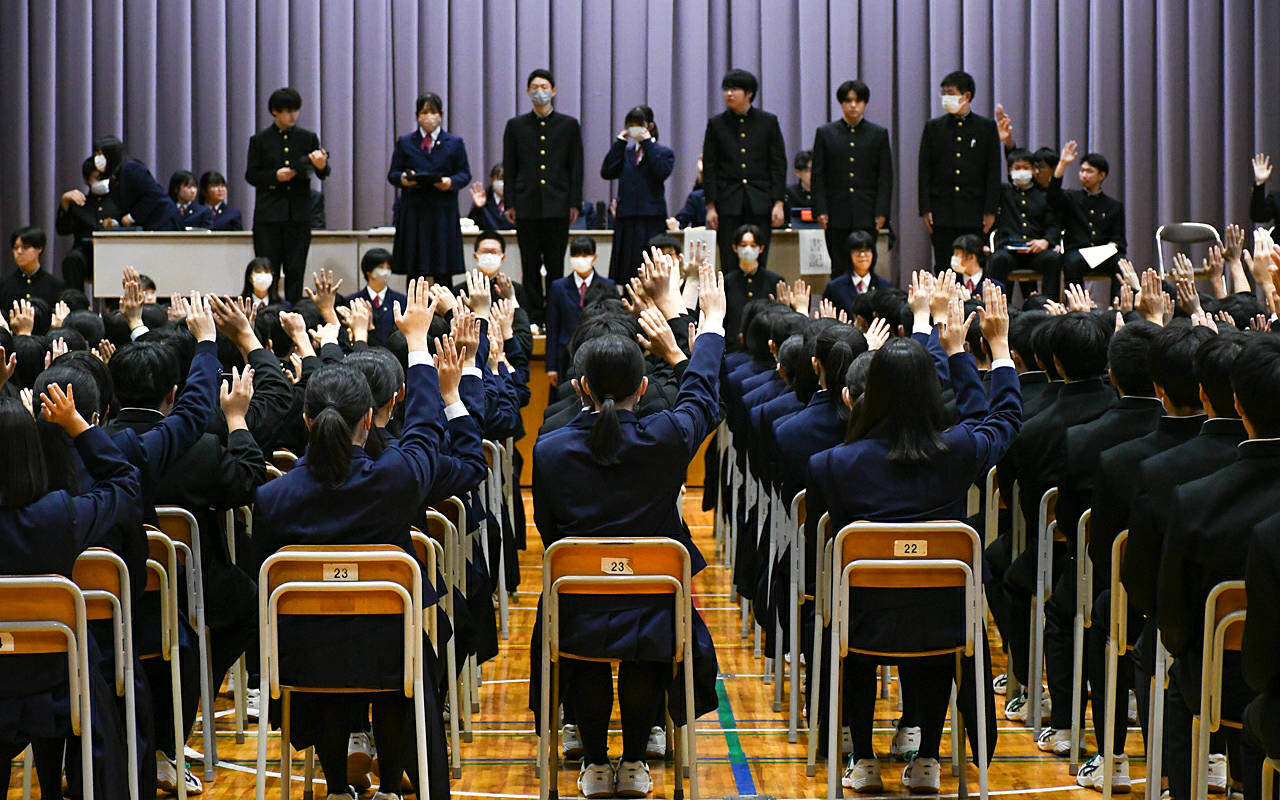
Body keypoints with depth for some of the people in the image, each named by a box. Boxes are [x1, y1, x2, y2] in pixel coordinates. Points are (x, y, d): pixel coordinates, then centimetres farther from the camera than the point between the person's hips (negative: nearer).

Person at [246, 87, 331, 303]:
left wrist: (322, 166, -21)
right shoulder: (260, 140, 4)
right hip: (269, 214, -1)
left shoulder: (308, 138, 8)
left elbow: (323, 174, 4)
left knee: (295, 271, 2)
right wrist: (275, 176, -13)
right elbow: (251, 175, 5)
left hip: (299, 214, 1)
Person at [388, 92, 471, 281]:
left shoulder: (454, 143, 12)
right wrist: (402, 179, -14)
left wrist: (451, 182, -14)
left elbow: (465, 173, 8)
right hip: (413, 211, 0)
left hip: (443, 212, 0)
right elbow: (392, 174, 9)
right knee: (414, 271, -3)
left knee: (443, 271, -3)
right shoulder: (404, 143, 13)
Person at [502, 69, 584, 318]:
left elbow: (576, 167, 6)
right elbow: (509, 168, 9)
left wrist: (575, 203, -1)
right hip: (527, 206, 1)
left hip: (557, 204, -1)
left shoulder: (569, 125, 7)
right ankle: (534, 314, 5)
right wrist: (509, 204, 1)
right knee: (530, 264, 1)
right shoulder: (516, 125, 9)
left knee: (556, 264, -1)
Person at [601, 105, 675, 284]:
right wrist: (619, 142, 2)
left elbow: (662, 172, -16)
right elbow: (607, 172, 3)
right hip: (626, 218, 4)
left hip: (651, 218, -4)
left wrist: (648, 143, -11)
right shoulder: (626, 151, 17)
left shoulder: (663, 152, 5)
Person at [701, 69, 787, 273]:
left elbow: (779, 164, 5)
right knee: (730, 266, -3)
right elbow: (709, 168, 6)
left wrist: (778, 203, -3)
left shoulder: (768, 122, 6)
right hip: (729, 203, 0)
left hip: (760, 203, 0)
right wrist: (710, 206, -1)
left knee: (758, 264, -1)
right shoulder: (716, 124, 6)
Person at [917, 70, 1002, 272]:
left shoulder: (987, 127, 6)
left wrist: (990, 210, -3)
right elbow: (925, 171, 7)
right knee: (943, 268, 0)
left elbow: (994, 172, 4)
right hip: (942, 213, 1)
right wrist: (925, 209, -2)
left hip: (974, 216, -1)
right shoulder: (933, 127, 9)